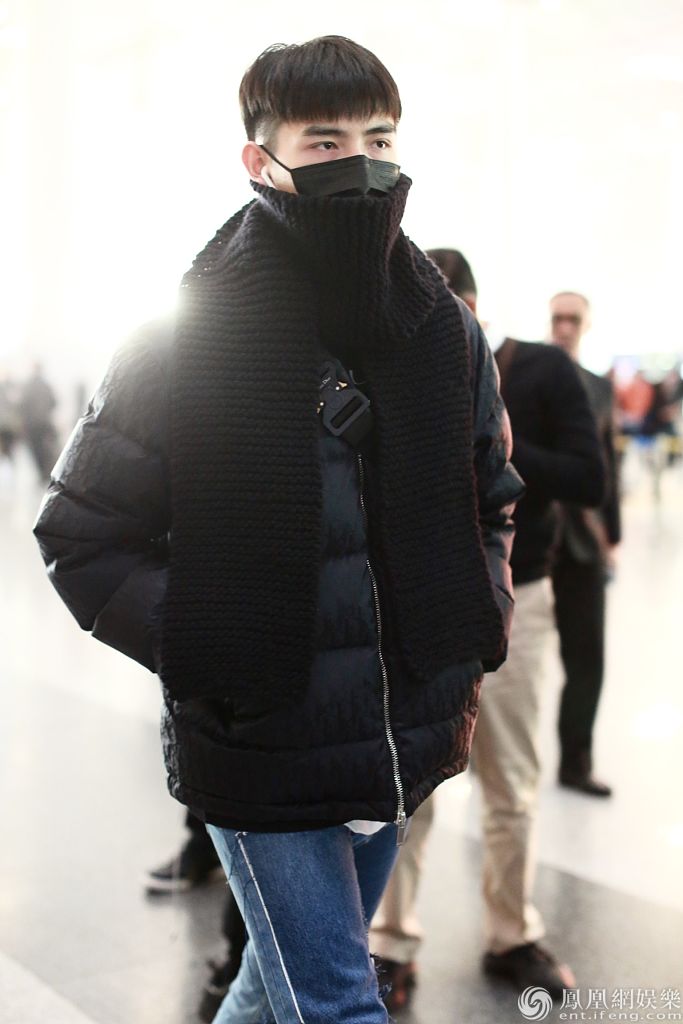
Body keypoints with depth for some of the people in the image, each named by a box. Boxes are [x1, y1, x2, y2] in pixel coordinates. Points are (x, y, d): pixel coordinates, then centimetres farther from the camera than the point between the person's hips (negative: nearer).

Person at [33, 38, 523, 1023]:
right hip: (262, 756, -5)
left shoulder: (446, 331, 2)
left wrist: (482, 624, 1)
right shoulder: (185, 346, -13)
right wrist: (214, 653, -18)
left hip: (401, 750, 6)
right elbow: (83, 540, -8)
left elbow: (492, 497, 16)